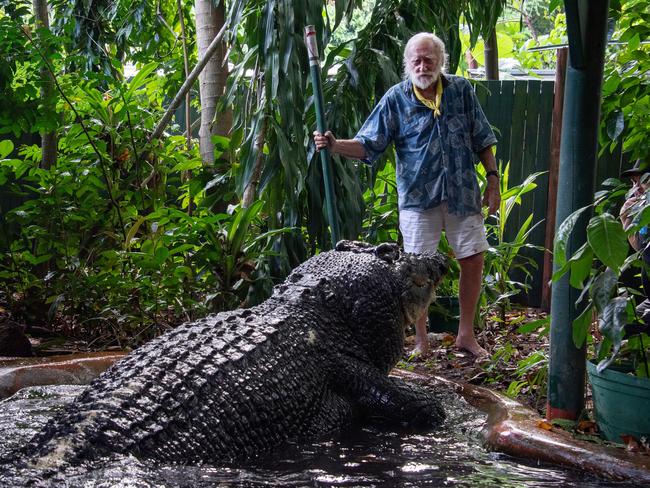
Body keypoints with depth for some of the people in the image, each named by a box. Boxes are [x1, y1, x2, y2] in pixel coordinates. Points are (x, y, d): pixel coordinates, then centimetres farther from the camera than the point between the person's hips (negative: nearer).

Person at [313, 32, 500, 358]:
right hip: (418, 197, -2)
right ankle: (421, 340, 14)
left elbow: (482, 140, 8)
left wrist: (493, 179, 4)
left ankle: (466, 335, 20)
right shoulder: (396, 99, -3)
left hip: (463, 194, 2)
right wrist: (334, 146, -22)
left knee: (473, 260, 5)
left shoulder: (461, 91, 2)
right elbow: (368, 145, -6)